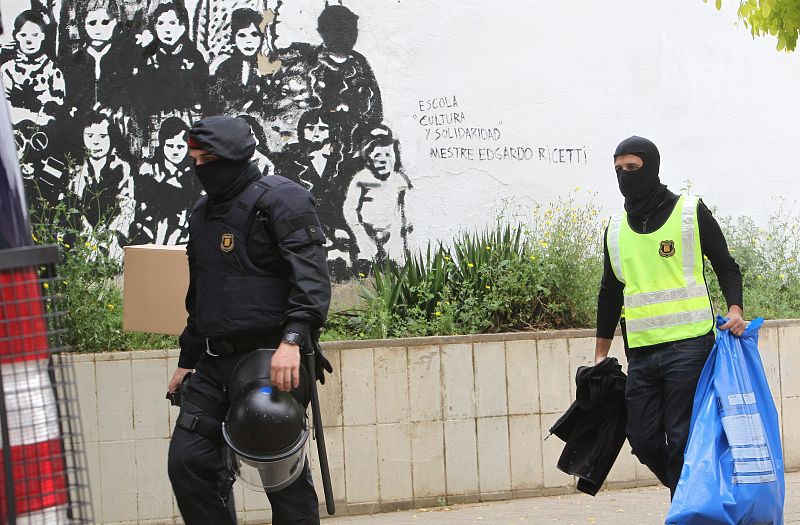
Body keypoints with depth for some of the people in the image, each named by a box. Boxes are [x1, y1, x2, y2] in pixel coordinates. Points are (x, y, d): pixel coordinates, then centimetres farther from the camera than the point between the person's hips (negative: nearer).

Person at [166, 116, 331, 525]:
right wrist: (187, 361, 28)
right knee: (188, 461, 0)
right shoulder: (203, 214, 21)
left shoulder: (280, 199, -5)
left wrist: (292, 339, -29)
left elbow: (311, 276, -17)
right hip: (215, 364, 8)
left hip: (273, 360, -8)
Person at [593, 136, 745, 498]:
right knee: (643, 440, 2)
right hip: (640, 354, 5)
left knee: (682, 439, -8)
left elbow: (726, 266, 6)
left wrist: (735, 309, -13)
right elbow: (610, 295, 23)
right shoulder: (616, 230, 15)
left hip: (688, 346, -5)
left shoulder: (691, 213, 2)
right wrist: (600, 354, 21)